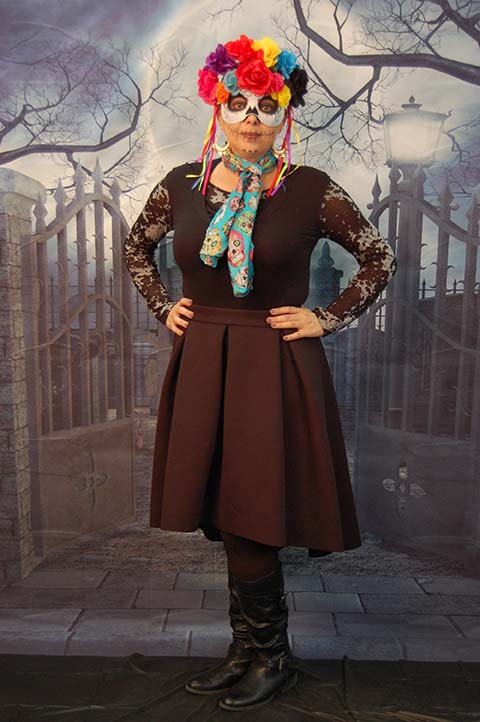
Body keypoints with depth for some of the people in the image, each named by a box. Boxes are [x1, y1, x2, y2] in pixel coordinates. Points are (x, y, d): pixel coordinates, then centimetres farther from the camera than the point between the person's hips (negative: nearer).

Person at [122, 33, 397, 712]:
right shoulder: (181, 184, 5)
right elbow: (136, 246, 22)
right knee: (225, 517, 12)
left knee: (249, 526, 0)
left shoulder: (311, 190, -5)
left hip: (276, 369, -4)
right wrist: (163, 307, 10)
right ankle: (249, 651, 34)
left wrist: (327, 319, -2)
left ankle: (271, 658, 28)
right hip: (201, 365, 5)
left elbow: (380, 256, 5)